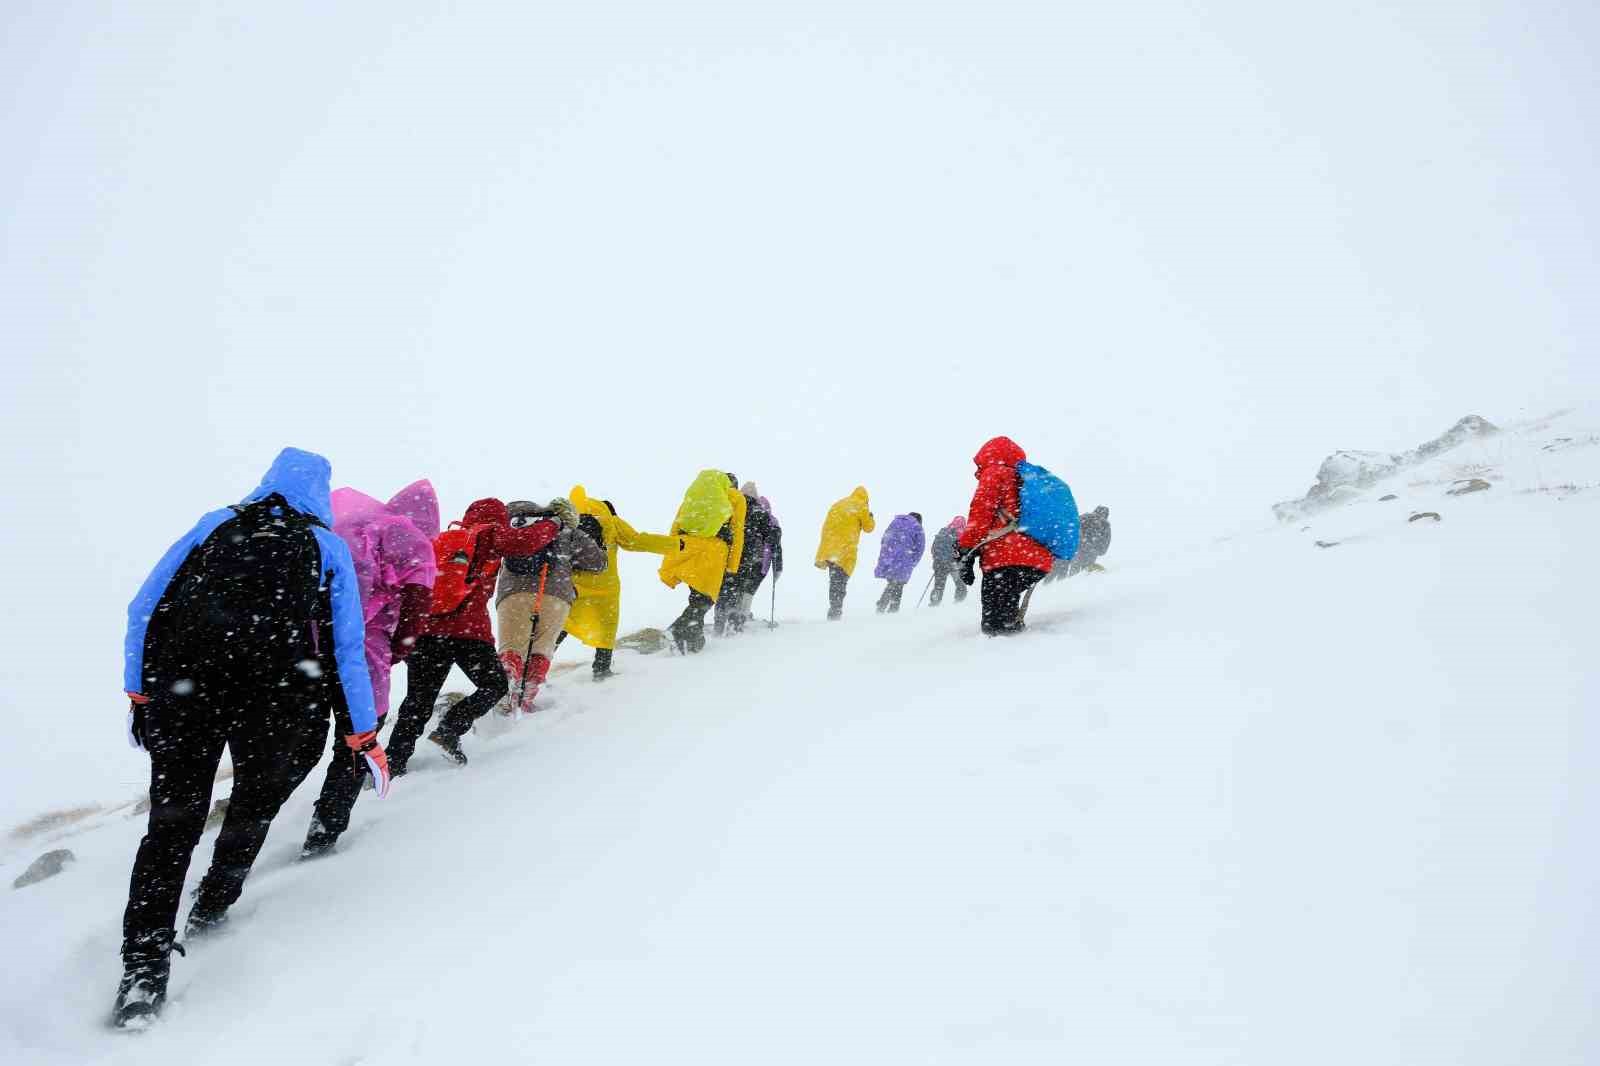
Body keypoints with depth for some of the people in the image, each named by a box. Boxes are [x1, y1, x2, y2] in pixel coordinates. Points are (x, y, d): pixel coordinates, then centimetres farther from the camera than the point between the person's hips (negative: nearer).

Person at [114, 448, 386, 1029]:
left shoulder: (215, 524, 16)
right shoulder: (328, 547, 11)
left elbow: (144, 608, 12)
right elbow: (347, 649, 8)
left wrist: (138, 693, 21)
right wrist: (365, 737, 13)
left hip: (180, 688, 1)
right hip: (275, 701, -1)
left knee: (171, 823, 11)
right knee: (255, 805, 26)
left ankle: (143, 973, 6)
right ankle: (212, 908, 36)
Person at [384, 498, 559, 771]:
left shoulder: (440, 540, 23)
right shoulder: (489, 534, 7)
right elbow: (524, 542, -10)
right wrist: (553, 525, 6)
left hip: (424, 629, 5)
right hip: (467, 629, -5)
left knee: (418, 699, 12)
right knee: (495, 685, 14)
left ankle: (393, 762, 2)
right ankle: (450, 728, -5)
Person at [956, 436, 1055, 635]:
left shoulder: (995, 472, 11)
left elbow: (980, 512, -4)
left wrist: (967, 551, -7)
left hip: (1006, 558, -7)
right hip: (1042, 561, 8)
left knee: (994, 622, -9)